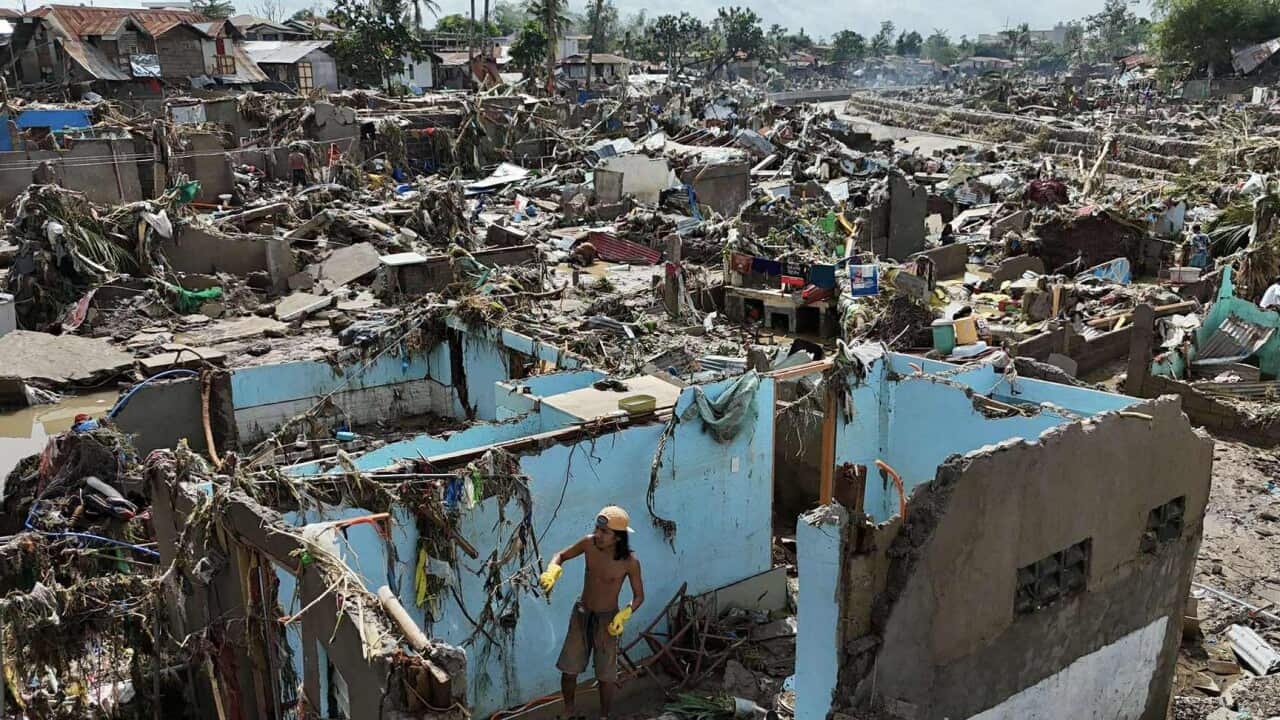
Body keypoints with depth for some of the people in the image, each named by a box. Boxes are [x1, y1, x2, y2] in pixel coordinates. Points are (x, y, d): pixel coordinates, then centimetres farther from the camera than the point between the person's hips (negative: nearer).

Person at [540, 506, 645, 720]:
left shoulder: (630, 562, -22)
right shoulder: (589, 543, -16)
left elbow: (639, 596, -9)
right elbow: (561, 556, 0)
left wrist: (623, 615, -25)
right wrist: (552, 571, -21)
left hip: (607, 619, -3)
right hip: (581, 613, 3)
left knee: (606, 675, 5)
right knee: (569, 669, 10)